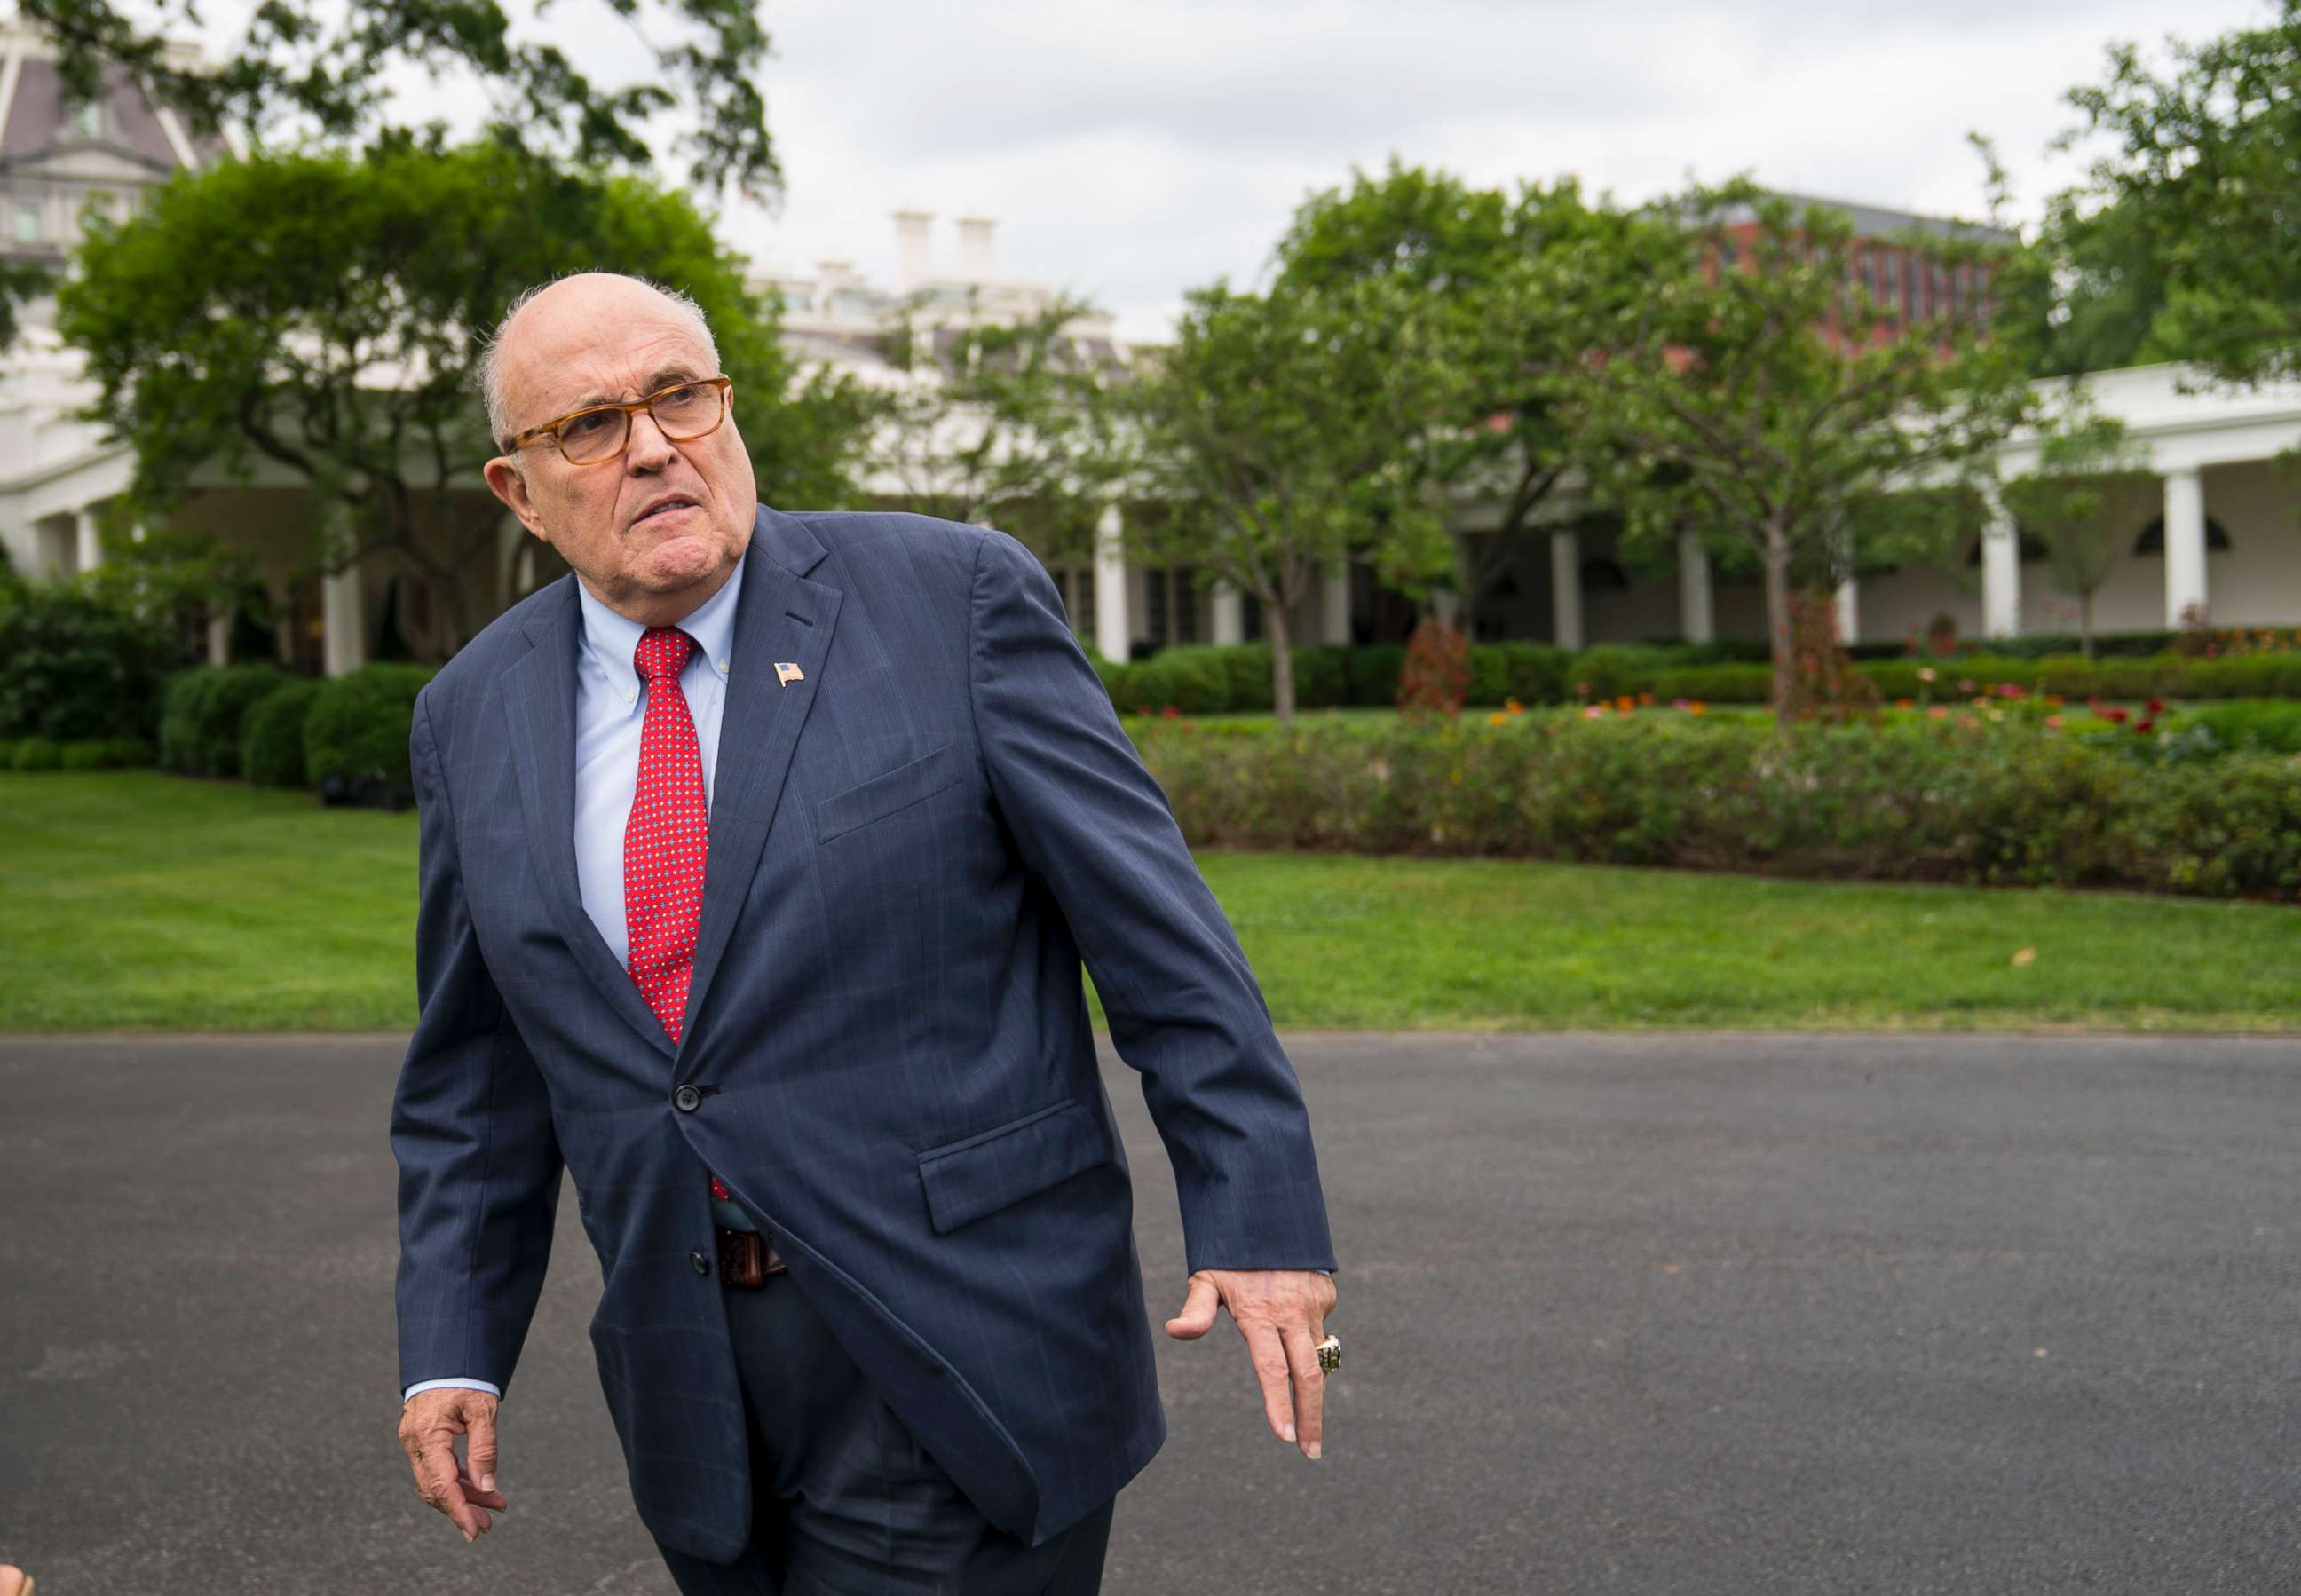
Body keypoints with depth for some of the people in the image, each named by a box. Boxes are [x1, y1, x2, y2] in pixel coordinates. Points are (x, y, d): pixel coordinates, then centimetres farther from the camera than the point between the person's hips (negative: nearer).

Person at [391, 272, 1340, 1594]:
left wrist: (1260, 1214, -12)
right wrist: (452, 1345, 6)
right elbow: (476, 1076, 12)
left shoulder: (953, 598, -7)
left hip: (964, 1354, -4)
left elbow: (1155, 925, -8)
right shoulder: (474, 716, 6)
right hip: (693, 1392, 5)